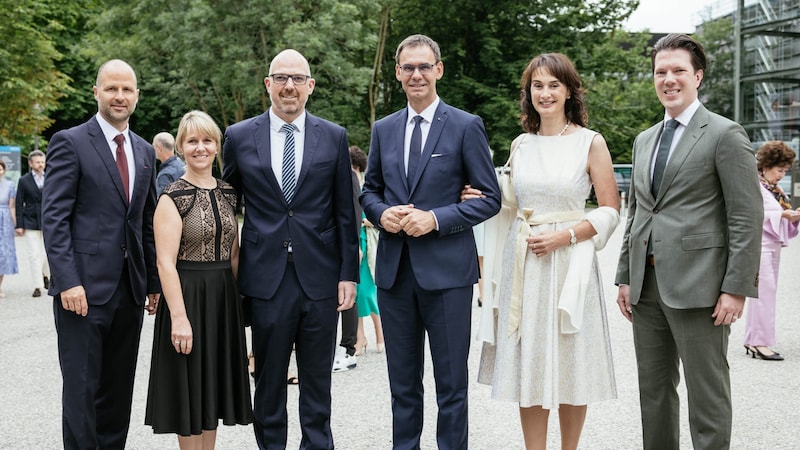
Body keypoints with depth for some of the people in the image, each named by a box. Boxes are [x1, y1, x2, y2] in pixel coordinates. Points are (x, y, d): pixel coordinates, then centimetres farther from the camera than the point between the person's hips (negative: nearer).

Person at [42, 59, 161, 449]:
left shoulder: (145, 151, 15)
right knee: (81, 388, 0)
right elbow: (53, 217, -9)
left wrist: (154, 281, 13)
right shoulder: (70, 142, -3)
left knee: (118, 390, 11)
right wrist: (67, 281, -17)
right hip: (85, 287, -5)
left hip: (130, 288, 6)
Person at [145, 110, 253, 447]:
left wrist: (240, 298, 8)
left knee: (213, 388, 14)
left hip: (224, 297, 6)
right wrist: (178, 316, -20)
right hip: (188, 296, -6)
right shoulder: (173, 197, -10)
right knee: (189, 390, 4)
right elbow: (166, 262, -15)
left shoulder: (227, 194, 8)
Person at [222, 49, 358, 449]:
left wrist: (348, 273, 0)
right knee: (269, 383, 9)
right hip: (266, 278, 0)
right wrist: (231, 271, 7)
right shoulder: (239, 137, 4)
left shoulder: (333, 137, 5)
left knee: (317, 383, 10)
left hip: (319, 277, 0)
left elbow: (345, 212, 5)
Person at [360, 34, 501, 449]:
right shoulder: (383, 129, 10)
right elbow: (370, 191, 18)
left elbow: (490, 198, -4)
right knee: (402, 382, 14)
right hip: (394, 269, 4)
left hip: (445, 270, -4)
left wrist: (436, 219, -16)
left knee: (451, 383, 5)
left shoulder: (466, 127, -3)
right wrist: (381, 213, -5)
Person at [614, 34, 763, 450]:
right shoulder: (644, 140, 17)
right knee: (653, 391, 13)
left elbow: (746, 217, -9)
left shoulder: (725, 134, -4)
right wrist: (625, 277, 14)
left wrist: (736, 288, -14)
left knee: (707, 395, 0)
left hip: (697, 286, -7)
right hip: (647, 286, 7)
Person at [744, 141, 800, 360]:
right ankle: (760, 341, -9)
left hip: (772, 246, 9)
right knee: (764, 292, -12)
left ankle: (753, 342, 13)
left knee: (766, 293, 9)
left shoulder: (775, 190, 19)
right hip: (759, 245, -9)